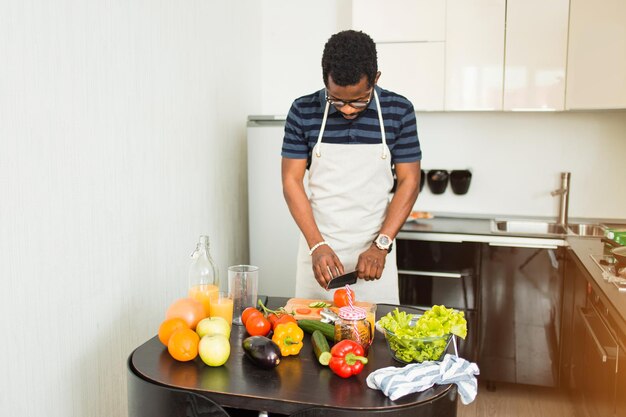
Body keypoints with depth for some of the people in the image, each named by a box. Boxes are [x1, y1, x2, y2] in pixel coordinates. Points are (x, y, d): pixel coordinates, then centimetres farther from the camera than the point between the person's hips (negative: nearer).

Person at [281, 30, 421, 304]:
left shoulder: (399, 112, -4)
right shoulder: (303, 111, -5)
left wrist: (381, 245, -11)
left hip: (374, 252, 0)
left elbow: (408, 181, -2)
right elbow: (291, 181, -3)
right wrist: (317, 245, -12)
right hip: (319, 250, 0)